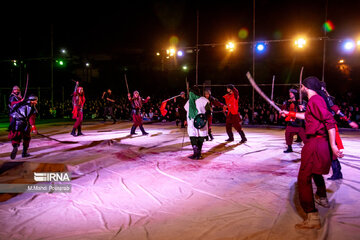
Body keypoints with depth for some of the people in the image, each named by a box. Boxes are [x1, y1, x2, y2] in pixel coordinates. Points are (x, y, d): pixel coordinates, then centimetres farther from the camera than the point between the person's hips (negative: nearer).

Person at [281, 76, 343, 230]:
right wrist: (290, 114, 40)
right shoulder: (317, 99, 16)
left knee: (304, 179, -10)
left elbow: (330, 121, -24)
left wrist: (333, 146, -25)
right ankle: (322, 198, 52)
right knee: (315, 171, 31)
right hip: (321, 142, 10)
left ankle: (313, 217, -10)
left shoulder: (315, 100, -16)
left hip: (316, 143, -10)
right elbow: (307, 116, 34)